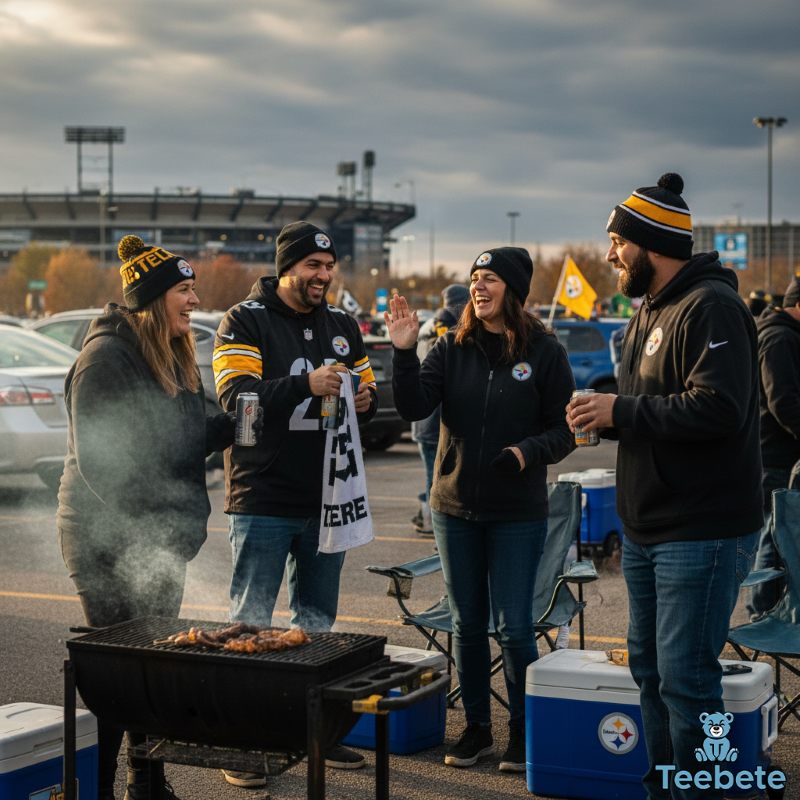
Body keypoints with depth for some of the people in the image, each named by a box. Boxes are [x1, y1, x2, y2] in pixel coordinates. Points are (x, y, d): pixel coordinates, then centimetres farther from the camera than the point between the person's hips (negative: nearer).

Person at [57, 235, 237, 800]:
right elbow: (97, 458, -21)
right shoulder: (107, 356, -16)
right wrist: (143, 520, -24)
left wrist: (234, 424, -1)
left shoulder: (174, 356, 12)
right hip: (109, 537, -8)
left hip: (163, 536, 8)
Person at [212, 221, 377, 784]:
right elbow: (235, 397, -19)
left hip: (327, 499, 6)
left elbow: (367, 388, 20)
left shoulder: (342, 326, 12)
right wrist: (305, 385, -30)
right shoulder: (246, 321, -6)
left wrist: (366, 399, -4)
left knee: (319, 621, 14)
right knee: (250, 622, -1)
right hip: (264, 501, -6)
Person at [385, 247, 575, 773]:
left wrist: (530, 451, -22)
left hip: (518, 513, -3)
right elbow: (414, 407, -9)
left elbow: (565, 430, -4)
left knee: (514, 627, 0)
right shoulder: (453, 347, 2)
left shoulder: (543, 352, -6)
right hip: (456, 507, 3)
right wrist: (405, 352, -22)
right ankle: (477, 728, 26)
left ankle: (523, 731, 17)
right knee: (467, 624, 12)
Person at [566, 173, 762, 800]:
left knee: (684, 678, -6)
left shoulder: (712, 308, -15)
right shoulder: (650, 311, 16)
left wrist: (621, 411, -18)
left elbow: (716, 409, -26)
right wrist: (607, 415, 3)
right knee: (650, 667, 16)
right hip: (646, 530, 10)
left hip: (701, 532, -10)